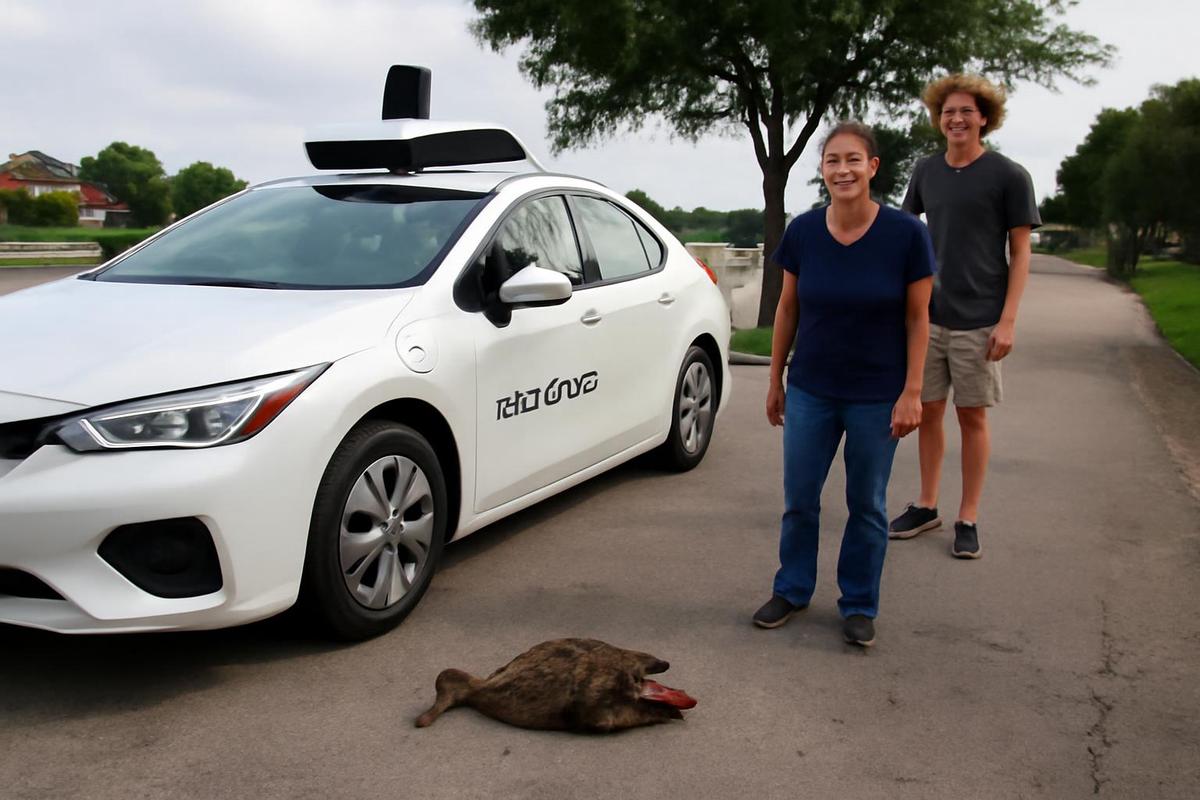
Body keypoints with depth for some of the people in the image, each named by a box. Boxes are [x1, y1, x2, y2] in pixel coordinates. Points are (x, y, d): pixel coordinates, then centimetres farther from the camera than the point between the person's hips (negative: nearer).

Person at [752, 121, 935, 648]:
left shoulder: (905, 234, -13)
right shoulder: (802, 232, -6)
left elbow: (917, 318, -7)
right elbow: (788, 309, 4)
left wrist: (911, 393, -10)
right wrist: (775, 380, 6)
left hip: (877, 396, -2)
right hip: (810, 391, 2)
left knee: (867, 505, 11)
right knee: (799, 500, 10)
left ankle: (859, 605, 28)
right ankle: (793, 590, 31)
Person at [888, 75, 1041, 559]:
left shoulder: (1008, 176, -4)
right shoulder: (926, 173, 7)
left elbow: (1020, 252, -4)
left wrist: (1007, 320, -12)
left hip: (978, 320, -3)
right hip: (926, 315, 4)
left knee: (972, 415, 4)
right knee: (928, 412, 9)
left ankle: (968, 519, 15)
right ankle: (926, 507, 24)